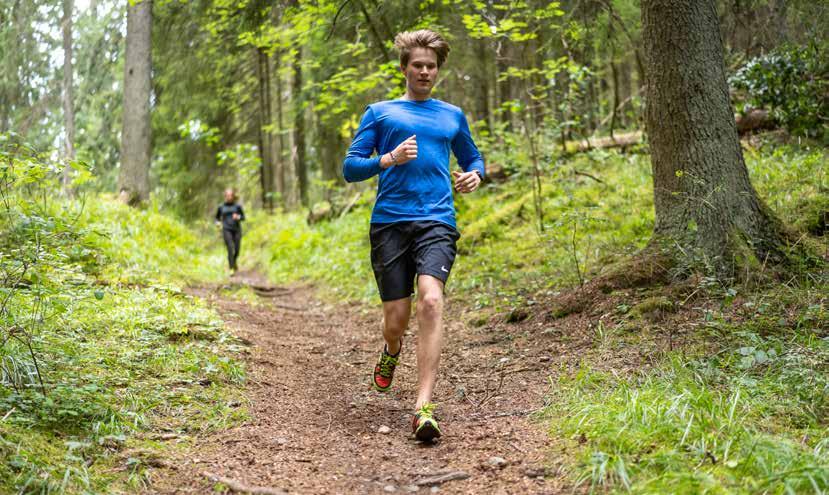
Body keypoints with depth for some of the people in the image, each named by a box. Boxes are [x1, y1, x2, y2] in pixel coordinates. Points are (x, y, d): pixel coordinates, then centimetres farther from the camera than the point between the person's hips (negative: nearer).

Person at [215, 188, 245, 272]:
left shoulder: (238, 206, 2)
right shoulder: (221, 207, 5)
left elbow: (243, 217, 8)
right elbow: (217, 217, 17)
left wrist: (238, 217, -14)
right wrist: (218, 222, -5)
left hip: (237, 230, 1)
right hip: (227, 230, -1)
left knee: (237, 250, 2)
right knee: (230, 249, -17)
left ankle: (234, 261, 36)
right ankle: (231, 269, -16)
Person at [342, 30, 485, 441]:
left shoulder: (452, 116, 20)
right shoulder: (380, 112, 14)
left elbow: (473, 159, 32)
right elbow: (350, 168, 8)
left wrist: (474, 175, 7)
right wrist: (389, 159, -10)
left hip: (437, 222, 0)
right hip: (389, 223, 0)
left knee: (430, 301, -23)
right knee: (396, 318, -2)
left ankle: (424, 407, -25)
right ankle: (391, 352, 38)